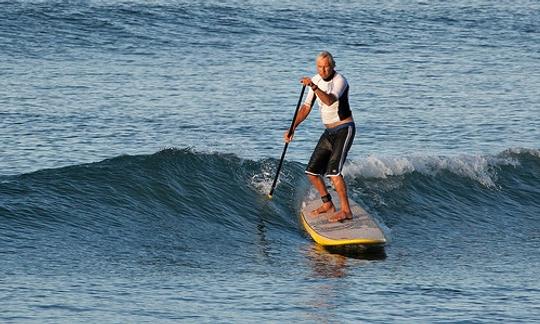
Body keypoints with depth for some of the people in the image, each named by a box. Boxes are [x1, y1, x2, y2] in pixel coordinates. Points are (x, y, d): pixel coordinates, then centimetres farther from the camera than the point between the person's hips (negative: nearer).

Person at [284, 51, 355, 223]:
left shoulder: (340, 80, -18)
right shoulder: (316, 80, 5)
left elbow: (330, 101, -36)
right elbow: (306, 107, 9)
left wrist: (314, 87, -49)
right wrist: (293, 128, -1)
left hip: (344, 129, -8)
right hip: (329, 132, 8)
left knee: (333, 170, -21)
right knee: (312, 172, 7)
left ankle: (346, 210, -17)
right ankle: (328, 204, 25)